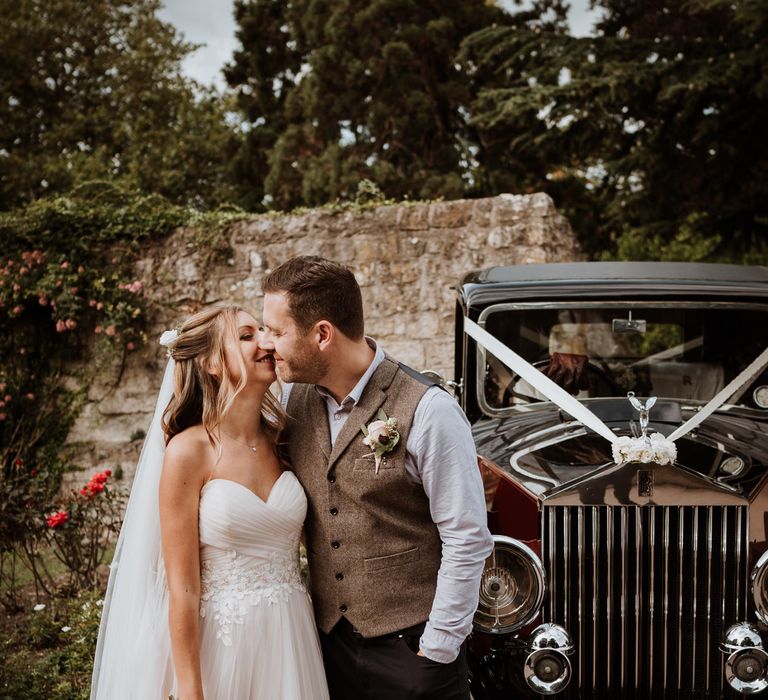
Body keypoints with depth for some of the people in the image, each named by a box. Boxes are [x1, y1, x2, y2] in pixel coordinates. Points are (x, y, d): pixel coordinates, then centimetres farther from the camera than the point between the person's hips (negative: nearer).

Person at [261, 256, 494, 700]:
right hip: (330, 641, 5)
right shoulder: (295, 396, 0)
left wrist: (437, 650, -11)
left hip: (410, 647, -5)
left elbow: (467, 542, -14)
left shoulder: (428, 412, -18)